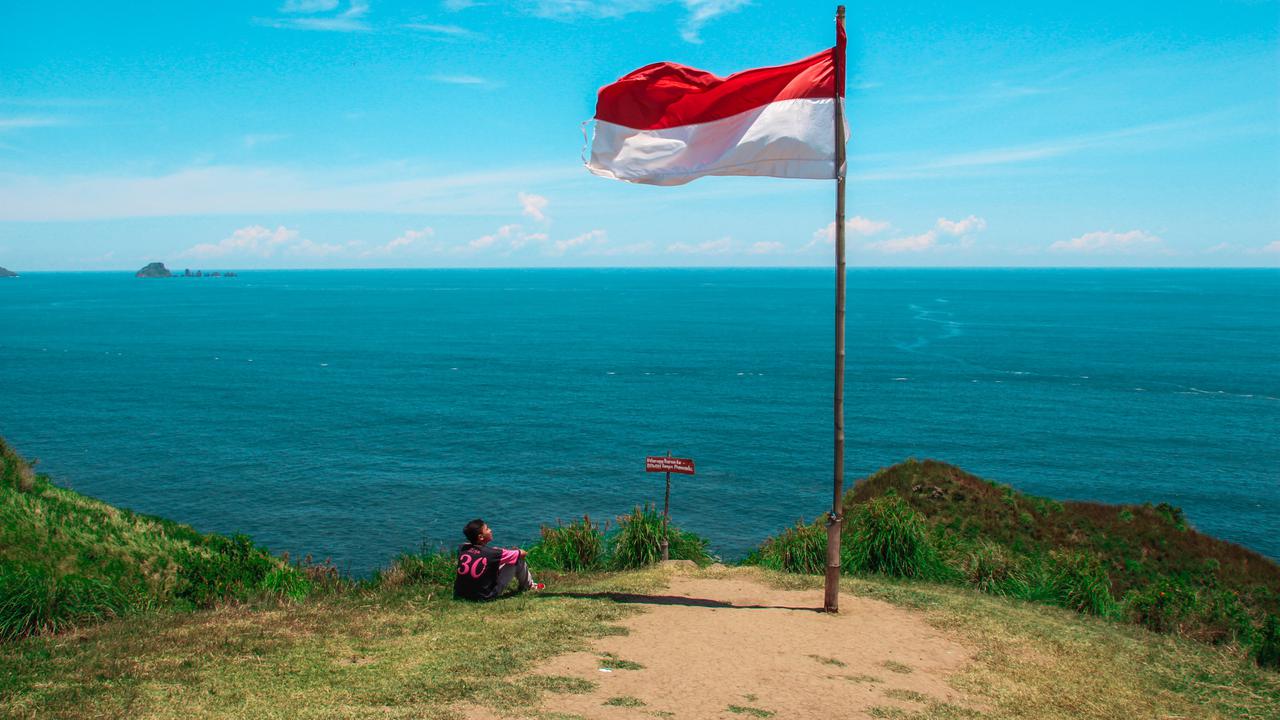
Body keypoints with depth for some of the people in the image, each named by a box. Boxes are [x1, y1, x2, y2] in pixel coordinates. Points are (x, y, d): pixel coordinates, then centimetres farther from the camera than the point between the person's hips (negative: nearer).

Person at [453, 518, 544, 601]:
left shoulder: (462, 549, -7)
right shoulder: (491, 553, -20)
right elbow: (522, 553, -5)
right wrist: (517, 551, 19)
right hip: (486, 597, -6)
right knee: (518, 559, 2)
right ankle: (528, 586, 30)